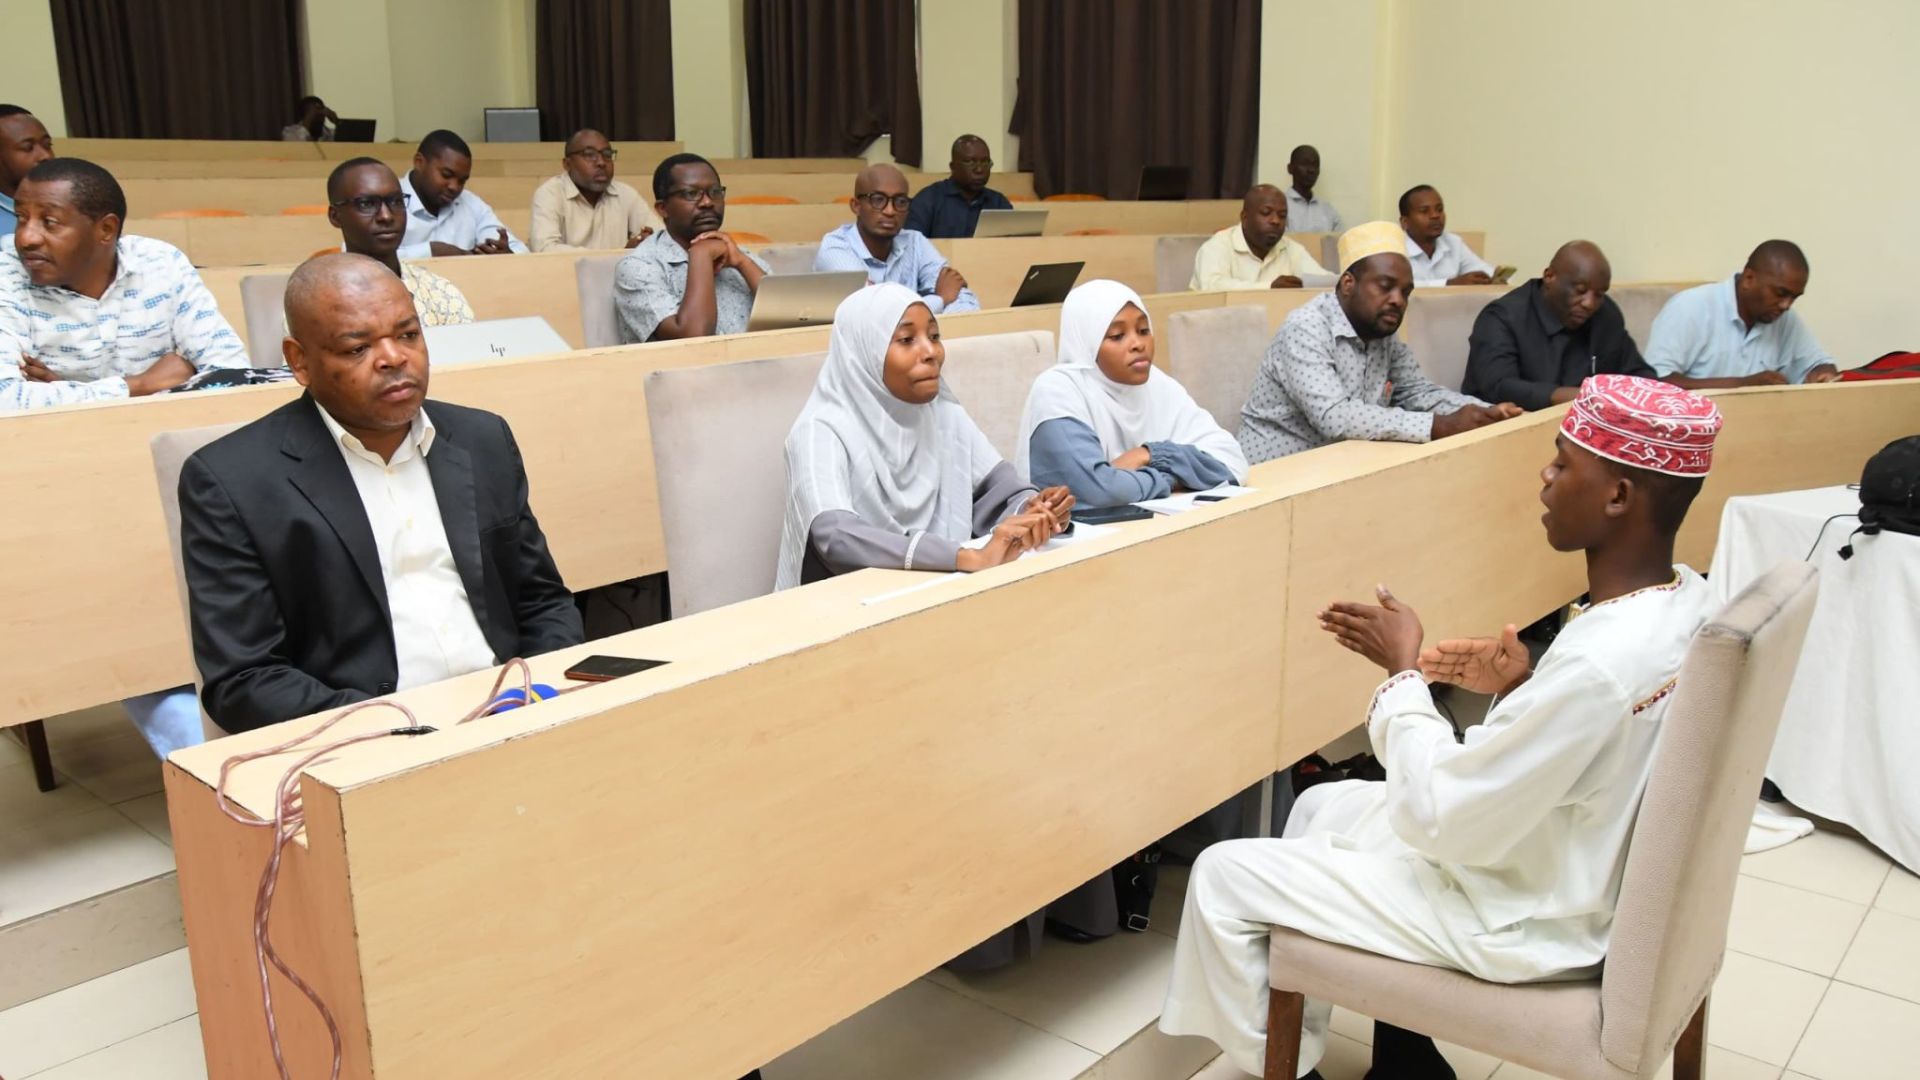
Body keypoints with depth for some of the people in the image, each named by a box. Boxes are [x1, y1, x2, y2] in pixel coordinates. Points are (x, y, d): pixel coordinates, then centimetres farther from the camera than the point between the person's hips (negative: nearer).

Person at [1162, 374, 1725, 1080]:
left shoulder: (1598, 662, -34)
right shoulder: (1687, 599, -6)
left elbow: (1438, 819, -26)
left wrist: (1404, 669, -17)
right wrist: (1523, 689, -6)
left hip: (1527, 919, -9)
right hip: (1590, 872, 9)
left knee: (1223, 877, -3)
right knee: (1323, 806, 24)